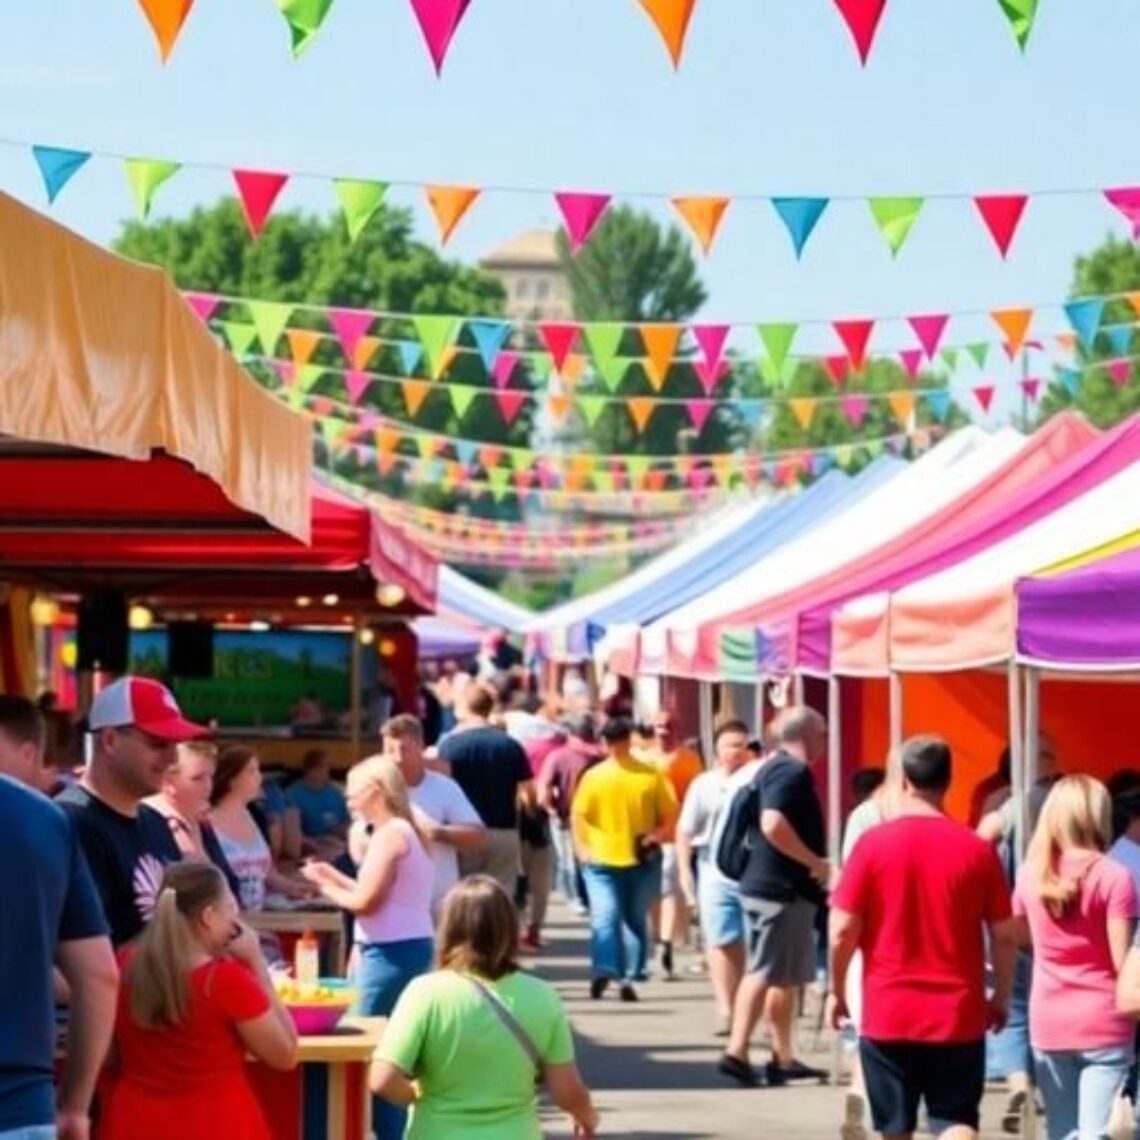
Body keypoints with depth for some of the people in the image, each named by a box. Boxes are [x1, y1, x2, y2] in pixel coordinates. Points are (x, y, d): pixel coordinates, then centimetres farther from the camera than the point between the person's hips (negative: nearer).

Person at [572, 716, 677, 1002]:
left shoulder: (593, 776, -5)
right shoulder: (651, 775, -3)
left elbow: (577, 816, -4)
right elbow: (670, 816, -3)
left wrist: (581, 848, 0)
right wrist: (656, 836, 2)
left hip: (601, 860, -1)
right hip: (642, 859, 1)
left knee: (604, 917, -5)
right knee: (636, 920, 11)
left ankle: (604, 969, -25)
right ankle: (631, 976, 5)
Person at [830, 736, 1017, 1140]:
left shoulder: (873, 843, -7)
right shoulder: (977, 848, -3)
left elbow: (843, 929, -7)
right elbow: (1004, 934, 0)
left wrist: (837, 990, 7)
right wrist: (1001, 996, 14)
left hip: (888, 1013, 0)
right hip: (958, 1014, 0)